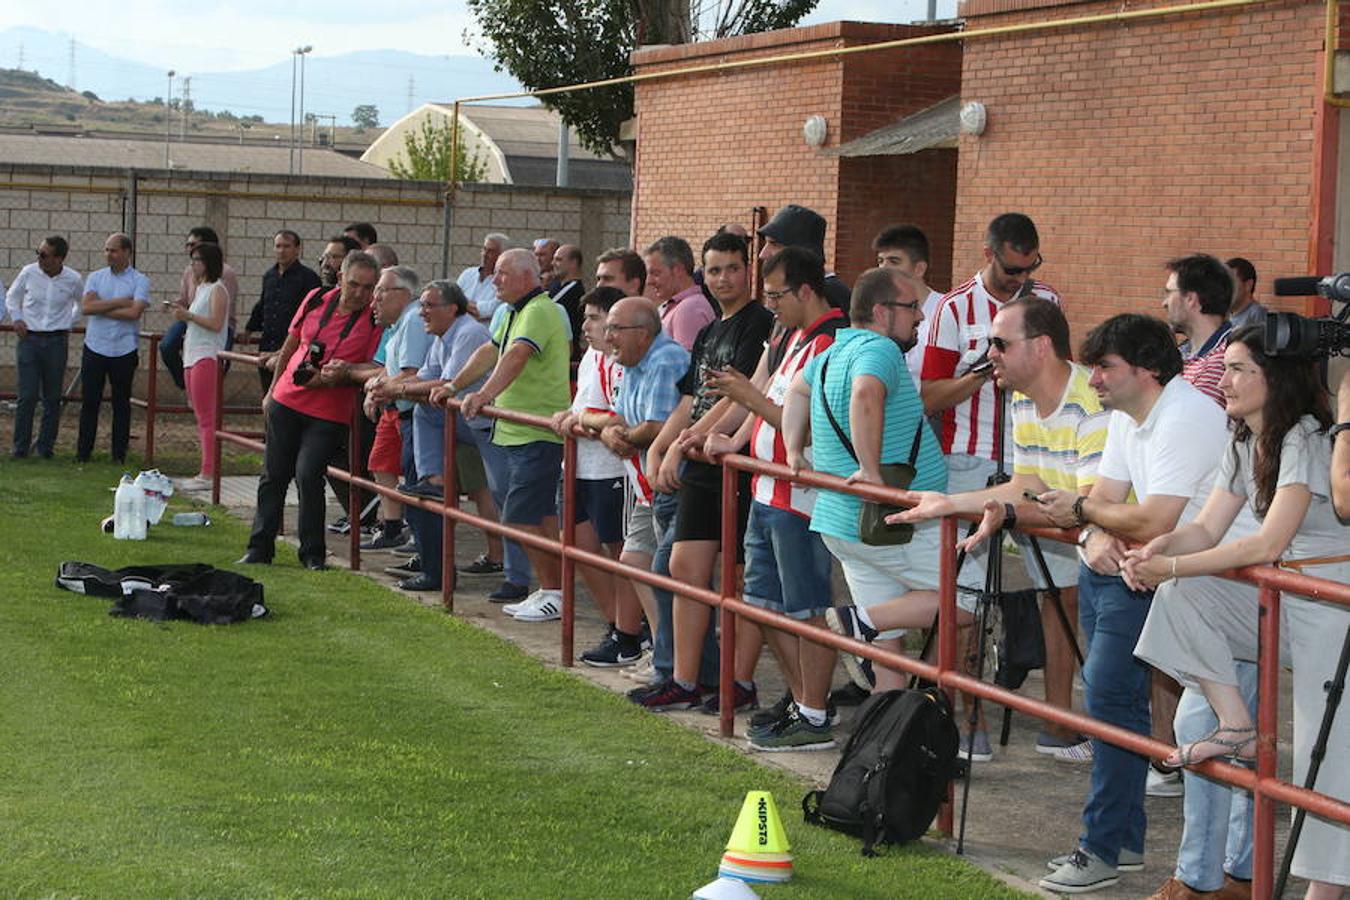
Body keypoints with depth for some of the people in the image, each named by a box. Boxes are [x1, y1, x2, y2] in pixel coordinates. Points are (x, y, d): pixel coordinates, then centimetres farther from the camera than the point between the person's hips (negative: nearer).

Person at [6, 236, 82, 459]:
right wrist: (16, 318, -1)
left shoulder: (73, 280, -5)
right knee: (27, 396, -4)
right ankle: (20, 446, 4)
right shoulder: (28, 272, -5)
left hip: (57, 342, 1)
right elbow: (11, 296, 13)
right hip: (29, 339, -1)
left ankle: (46, 445, 14)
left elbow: (82, 304, 16)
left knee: (52, 398, 5)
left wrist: (69, 323, 6)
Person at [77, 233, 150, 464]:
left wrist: (101, 309, -10)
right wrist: (119, 302, -12)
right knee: (89, 401, 5)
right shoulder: (95, 278, 8)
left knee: (121, 403, 5)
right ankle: (83, 451, 11)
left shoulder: (139, 281, -2)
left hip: (124, 350, -2)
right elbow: (86, 307, -8)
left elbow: (134, 312, -17)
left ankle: (119, 453, 12)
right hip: (94, 348, 2)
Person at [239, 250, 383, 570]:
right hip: (286, 400, 4)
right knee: (274, 474, 9)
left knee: (308, 474, -14)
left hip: (329, 414, -4)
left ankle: (312, 553, 1)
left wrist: (340, 375, -24)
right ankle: (260, 547, 20)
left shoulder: (374, 320, -8)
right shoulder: (316, 302, 2)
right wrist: (272, 390, 18)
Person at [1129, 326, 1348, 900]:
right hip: (1277, 600, 8)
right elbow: (1207, 528, 6)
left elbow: (1268, 545, -23)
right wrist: (1155, 551, -15)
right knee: (1182, 595, -12)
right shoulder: (1244, 444, 10)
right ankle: (1237, 729, -6)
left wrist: (1172, 567, -21)